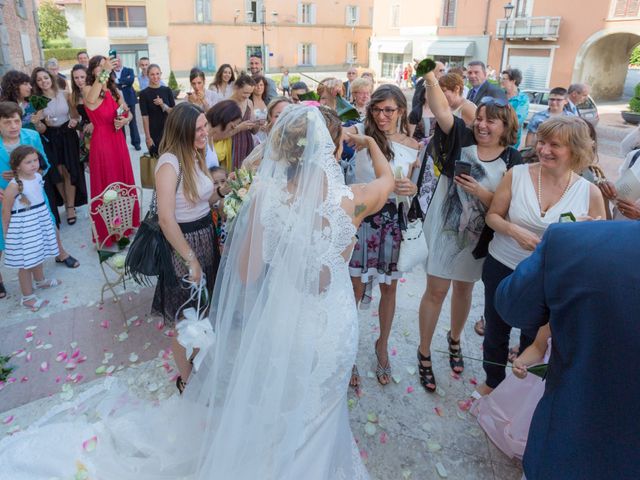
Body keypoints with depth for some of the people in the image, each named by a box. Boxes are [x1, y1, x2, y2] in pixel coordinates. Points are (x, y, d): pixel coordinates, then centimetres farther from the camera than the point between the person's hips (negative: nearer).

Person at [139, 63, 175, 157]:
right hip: (154, 133, -2)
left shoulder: (167, 90, 5)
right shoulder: (144, 93, -3)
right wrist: (147, 137, -13)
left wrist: (163, 105, -15)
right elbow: (145, 117, -8)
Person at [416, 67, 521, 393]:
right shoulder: (462, 139, -7)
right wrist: (430, 78, -34)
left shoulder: (512, 160, -7)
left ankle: (454, 339, 46)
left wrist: (481, 192, -22)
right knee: (436, 291, 3)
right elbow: (442, 111, -23)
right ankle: (424, 353, 21)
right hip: (444, 230, -2)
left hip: (478, 236, 2)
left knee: (464, 289, 20)